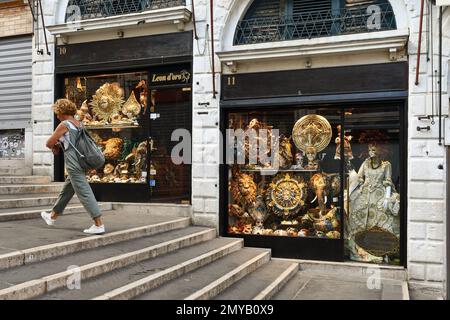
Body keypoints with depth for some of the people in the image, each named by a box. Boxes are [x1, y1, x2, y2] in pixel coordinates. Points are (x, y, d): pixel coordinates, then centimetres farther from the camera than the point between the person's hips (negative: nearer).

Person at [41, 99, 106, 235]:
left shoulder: (64, 125, -11)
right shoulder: (79, 124, 13)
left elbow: (49, 143, -7)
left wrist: (54, 146, 16)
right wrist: (59, 145, 13)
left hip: (74, 164, -9)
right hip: (81, 161, 9)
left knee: (84, 193, -8)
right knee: (66, 191, 22)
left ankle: (99, 225, -9)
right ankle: (52, 216, 41)